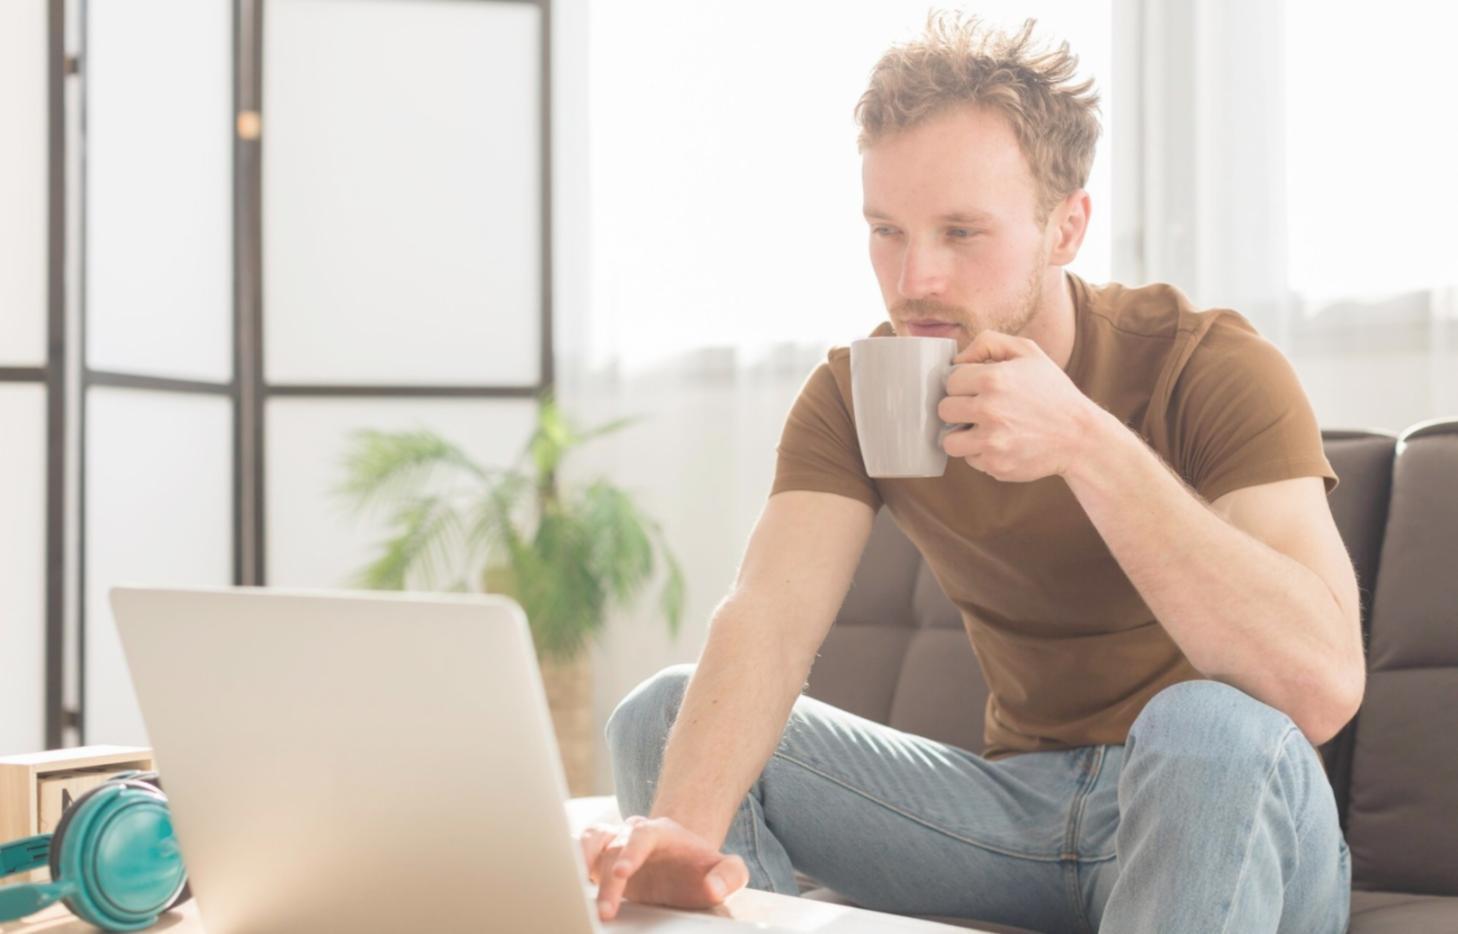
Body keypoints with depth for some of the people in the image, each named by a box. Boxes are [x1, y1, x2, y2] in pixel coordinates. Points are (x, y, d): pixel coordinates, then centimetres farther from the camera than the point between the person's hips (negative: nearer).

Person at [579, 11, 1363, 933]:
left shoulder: (1211, 365, -18)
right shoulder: (854, 393, -4)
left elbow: (1324, 686, -32)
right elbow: (766, 618, -20)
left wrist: (1086, 442, -36)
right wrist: (684, 826, -40)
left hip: (1227, 828, -3)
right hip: (1022, 804, 4)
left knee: (1211, 721, -39)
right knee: (665, 718, -9)